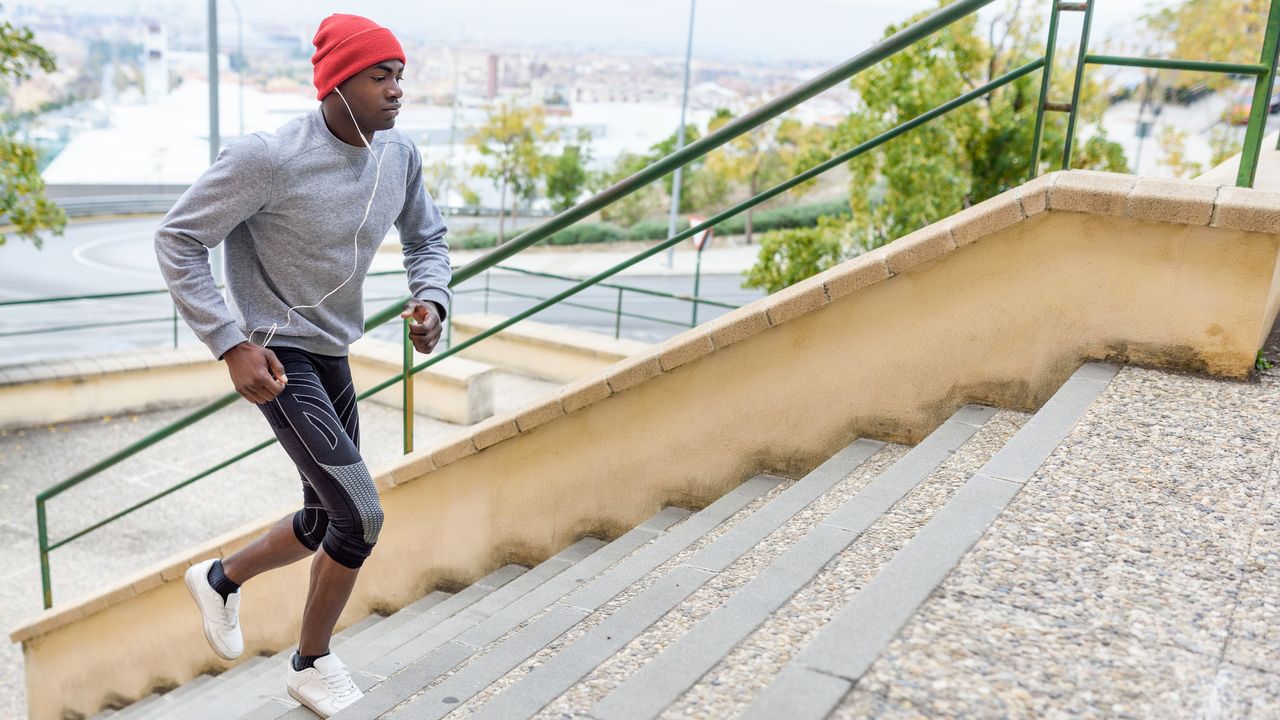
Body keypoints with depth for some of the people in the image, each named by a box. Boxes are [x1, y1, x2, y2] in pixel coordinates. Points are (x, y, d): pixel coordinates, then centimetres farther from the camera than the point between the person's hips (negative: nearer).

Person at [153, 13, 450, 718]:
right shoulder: (269, 157, -22)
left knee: (324, 525, 16)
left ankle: (220, 579, 45)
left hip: (333, 355, 8)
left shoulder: (399, 154, -2)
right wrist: (231, 344, -21)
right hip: (276, 355, -8)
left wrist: (430, 298, -7)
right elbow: (176, 240, -15)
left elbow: (426, 237, 14)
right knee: (360, 515, -13)